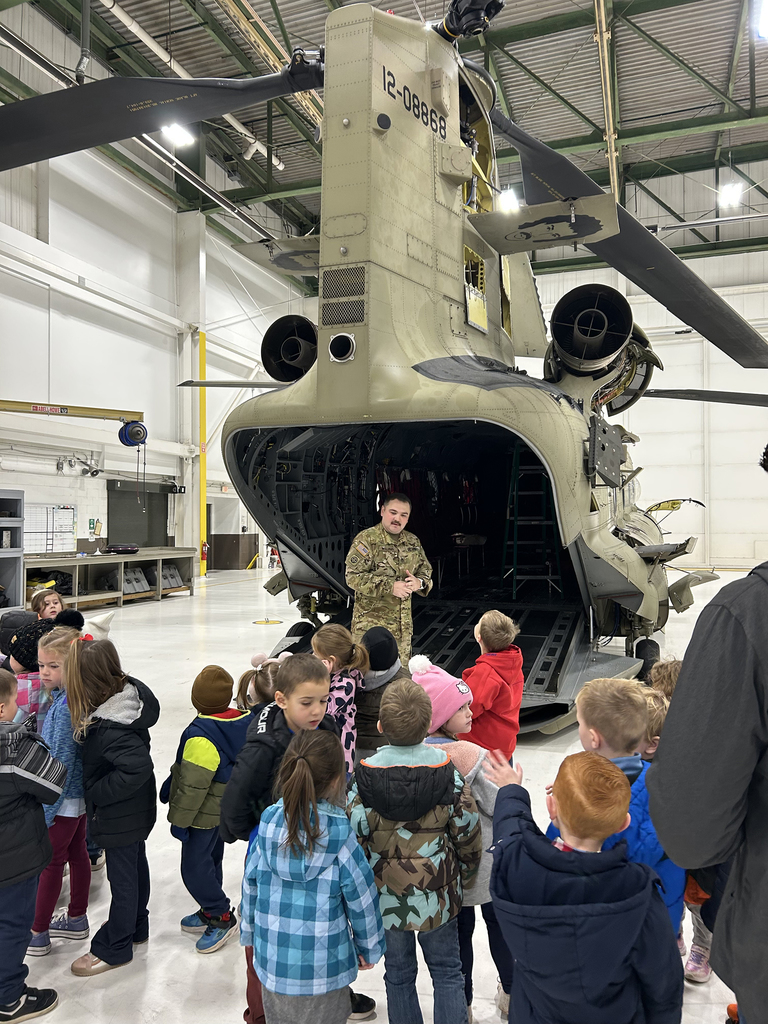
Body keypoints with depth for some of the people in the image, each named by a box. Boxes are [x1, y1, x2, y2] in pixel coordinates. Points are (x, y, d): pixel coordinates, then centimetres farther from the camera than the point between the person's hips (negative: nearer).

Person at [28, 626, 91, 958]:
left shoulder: (65, 705, -26)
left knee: (51, 862, 6)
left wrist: (48, 810, -19)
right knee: (77, 854, 19)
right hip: (80, 795, 8)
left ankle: (37, 934, 22)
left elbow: (63, 761, -25)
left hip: (65, 799, -8)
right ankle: (77, 920, 34)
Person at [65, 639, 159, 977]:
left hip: (120, 816, -9)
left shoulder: (111, 727, -35)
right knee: (135, 866, 25)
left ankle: (113, 948, 31)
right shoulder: (126, 694, -10)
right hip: (133, 810, 9)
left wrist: (98, 793, -25)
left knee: (121, 878, 11)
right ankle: (136, 927, 46)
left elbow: (138, 766, -40)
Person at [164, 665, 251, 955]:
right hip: (224, 810, 9)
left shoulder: (201, 735, -31)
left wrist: (179, 820, -13)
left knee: (194, 868, 4)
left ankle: (222, 917, 15)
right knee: (211, 860, 23)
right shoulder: (242, 721, -4)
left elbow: (193, 785, -27)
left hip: (204, 815, -9)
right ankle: (210, 911, 38)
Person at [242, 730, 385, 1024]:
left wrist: (249, 934, 19)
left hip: (272, 959, 4)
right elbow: (361, 898, -10)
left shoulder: (268, 824, -10)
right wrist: (370, 949, 7)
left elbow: (250, 886, 2)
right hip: (322, 967, -4)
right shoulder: (339, 836, -20)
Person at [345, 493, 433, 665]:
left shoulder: (413, 542, 10)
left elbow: (426, 571, 17)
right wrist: (389, 586, -22)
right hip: (370, 623, -6)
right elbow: (353, 577, -16)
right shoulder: (366, 539, -10)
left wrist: (419, 583, -8)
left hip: (403, 625, 6)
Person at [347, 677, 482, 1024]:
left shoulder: (363, 780, -18)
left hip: (387, 899, 0)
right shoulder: (449, 776, -16)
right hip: (439, 897, 0)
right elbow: (468, 838, -6)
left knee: (399, 975, 20)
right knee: (447, 972, 20)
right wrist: (464, 876, 13)